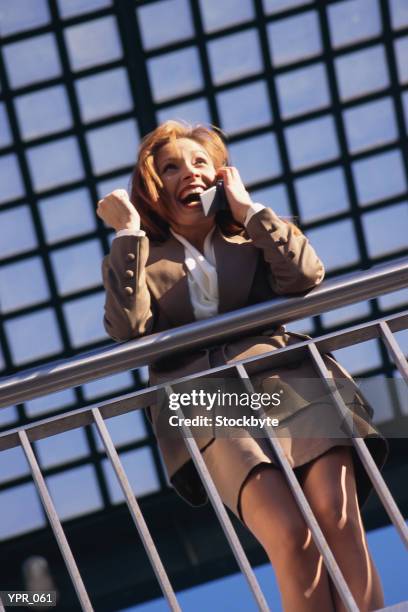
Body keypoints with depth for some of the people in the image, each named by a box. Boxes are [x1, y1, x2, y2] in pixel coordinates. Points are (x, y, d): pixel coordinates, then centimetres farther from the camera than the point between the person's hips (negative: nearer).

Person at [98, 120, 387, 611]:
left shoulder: (253, 240, 26)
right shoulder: (137, 259, 21)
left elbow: (305, 275, 3)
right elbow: (129, 329, -1)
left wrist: (250, 209, 10)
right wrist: (129, 233, 4)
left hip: (284, 380, 3)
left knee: (339, 518, -25)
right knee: (290, 538, -27)